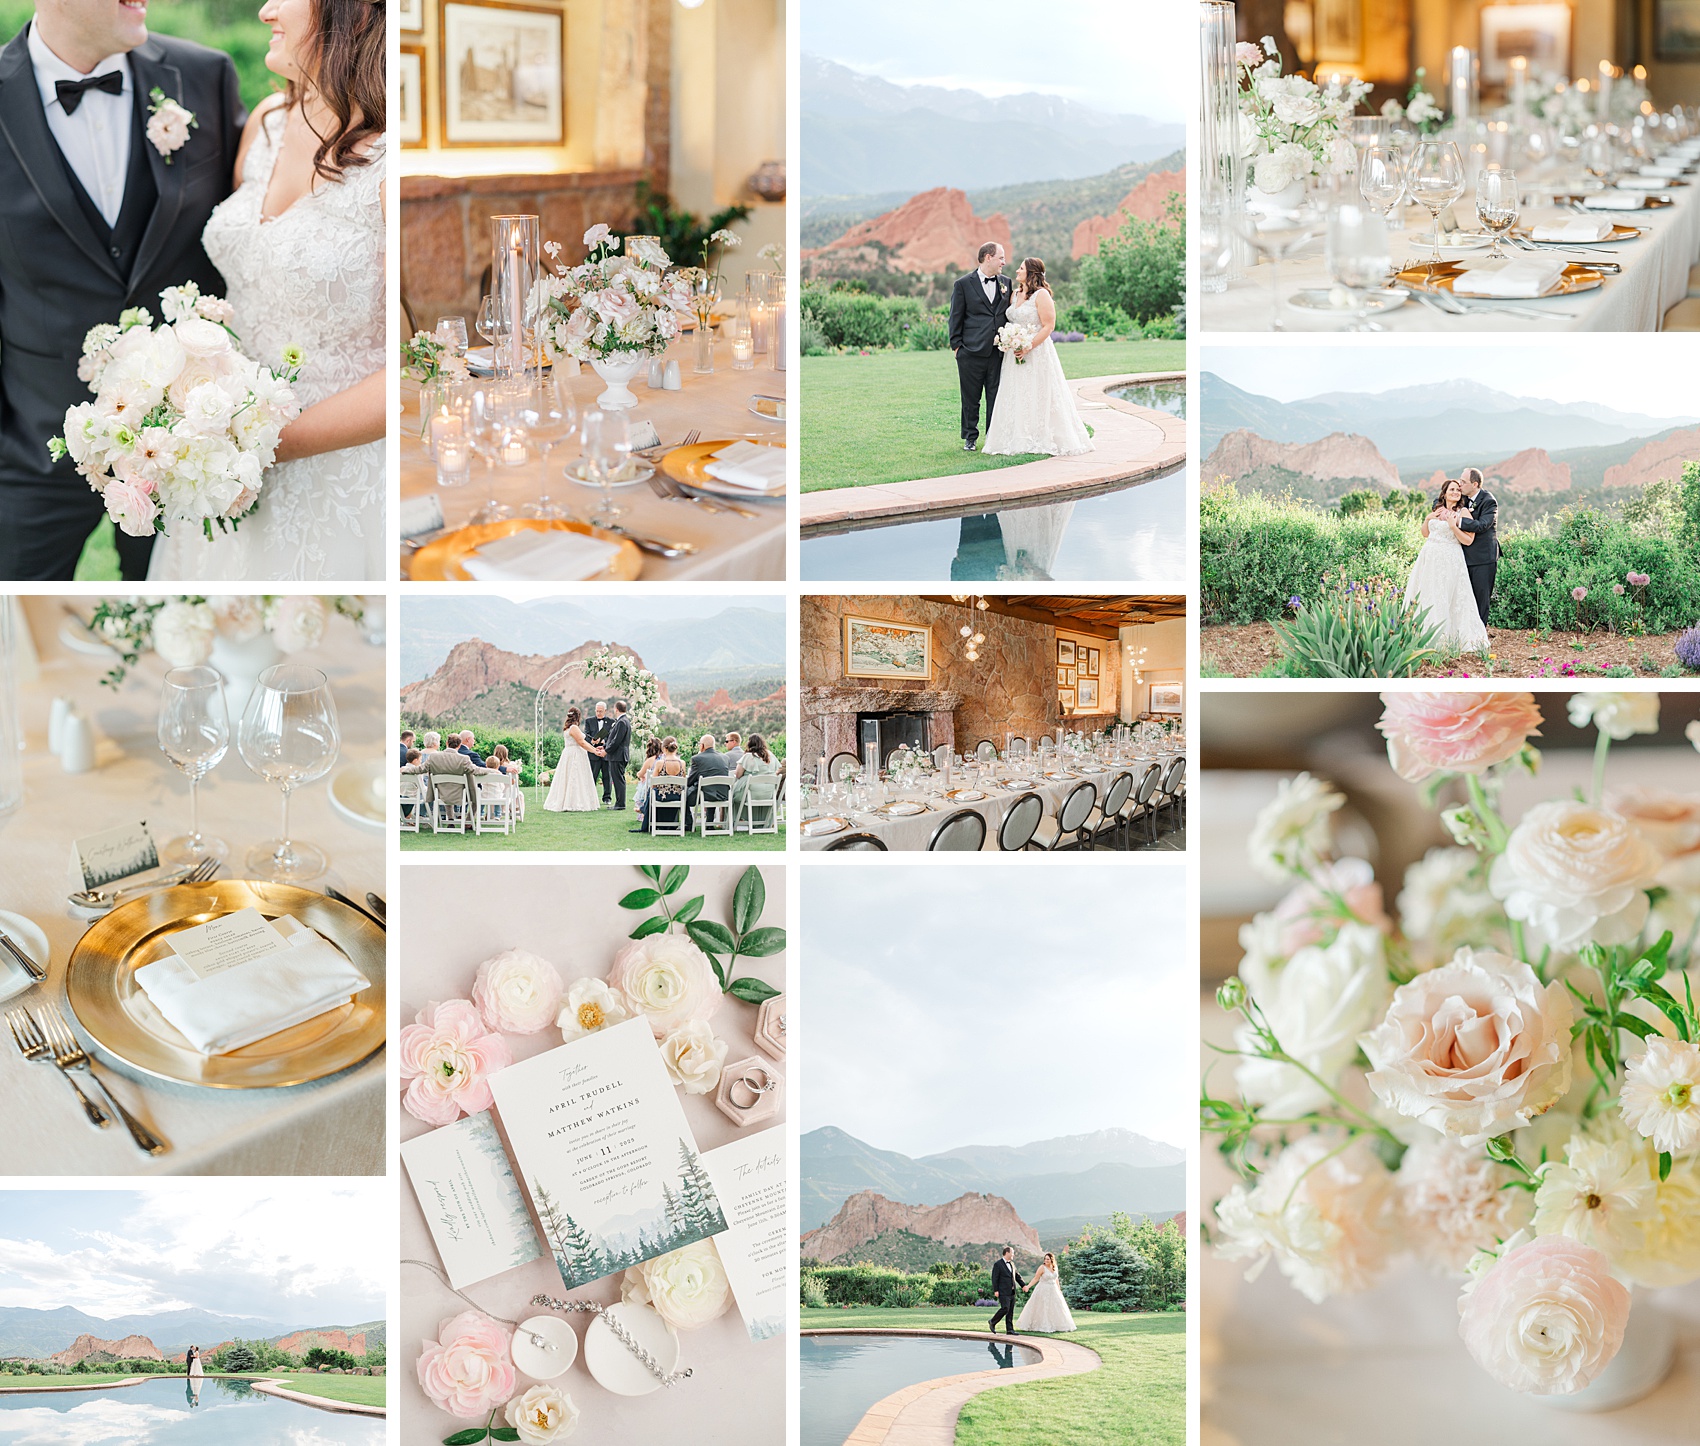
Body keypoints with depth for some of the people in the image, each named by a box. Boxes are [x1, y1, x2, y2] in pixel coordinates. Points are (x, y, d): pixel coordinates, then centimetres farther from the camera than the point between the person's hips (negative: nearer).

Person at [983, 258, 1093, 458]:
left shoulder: (1041, 295, -10)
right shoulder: (1015, 294, 12)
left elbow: (1049, 326, -15)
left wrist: (1028, 348, -20)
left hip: (1037, 353, -7)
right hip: (1015, 355, 7)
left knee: (1037, 397, -4)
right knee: (1017, 398, 6)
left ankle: (1042, 441, 1)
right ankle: (1019, 440, 10)